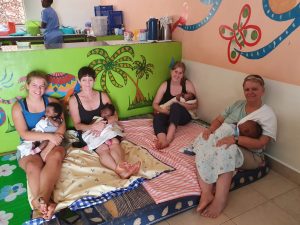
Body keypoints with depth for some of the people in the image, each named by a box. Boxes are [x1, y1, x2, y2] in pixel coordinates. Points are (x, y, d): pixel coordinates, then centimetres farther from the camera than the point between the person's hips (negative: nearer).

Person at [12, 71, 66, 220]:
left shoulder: (52, 102, 6)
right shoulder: (18, 107, 3)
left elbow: (62, 126, -3)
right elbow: (24, 134, -8)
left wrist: (50, 144, -20)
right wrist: (49, 136, -22)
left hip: (52, 143, 0)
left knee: (56, 156, -35)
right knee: (32, 166, -34)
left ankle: (41, 200, -51)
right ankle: (47, 203, -48)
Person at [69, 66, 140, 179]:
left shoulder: (103, 96, 10)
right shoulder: (74, 100, 3)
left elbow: (115, 116, 3)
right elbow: (77, 125, -4)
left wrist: (104, 123, -20)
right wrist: (92, 127, -26)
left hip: (105, 130, 3)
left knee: (115, 142, -33)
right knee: (102, 148, -34)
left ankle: (122, 164, -60)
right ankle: (119, 170, -60)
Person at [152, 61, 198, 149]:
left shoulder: (187, 84, 0)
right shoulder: (165, 85, 3)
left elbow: (195, 105, -1)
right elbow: (155, 104, 2)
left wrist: (181, 104, -20)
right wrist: (163, 110, -19)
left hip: (183, 117, -1)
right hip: (167, 115, 2)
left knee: (175, 106, -34)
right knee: (157, 117, -32)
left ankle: (168, 139, -50)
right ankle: (162, 140, -58)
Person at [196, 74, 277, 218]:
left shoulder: (268, 114, -5)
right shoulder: (237, 105, 12)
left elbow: (260, 143, -17)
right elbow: (218, 120, 11)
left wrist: (235, 139, -32)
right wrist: (211, 129, -13)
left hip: (250, 155, -5)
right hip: (225, 143, 5)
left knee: (226, 151, -37)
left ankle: (220, 199, -35)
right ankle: (206, 192, -35)